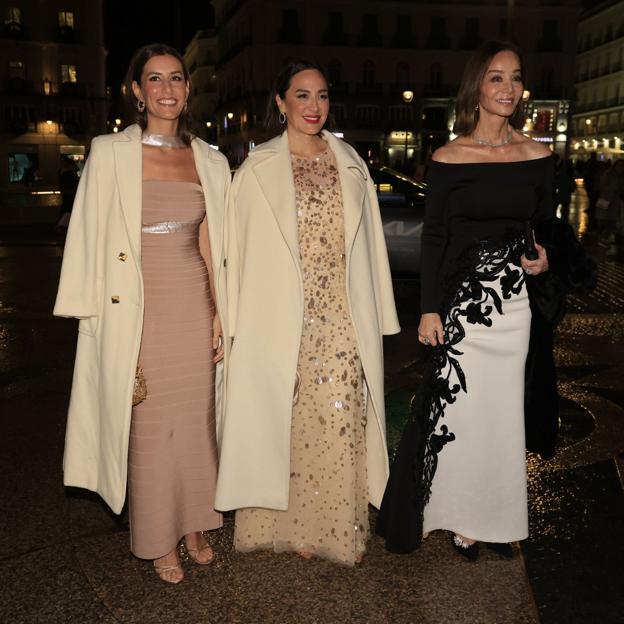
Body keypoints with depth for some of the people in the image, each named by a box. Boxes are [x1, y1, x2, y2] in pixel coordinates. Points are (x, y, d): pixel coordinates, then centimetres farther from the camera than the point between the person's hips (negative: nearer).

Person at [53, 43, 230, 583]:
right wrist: (100, 322, -6)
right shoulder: (111, 153, -3)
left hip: (196, 306, 3)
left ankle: (194, 524, 32)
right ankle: (160, 539, 26)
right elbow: (93, 240, -3)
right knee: (150, 428, 6)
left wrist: (220, 314, 4)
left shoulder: (209, 161, 7)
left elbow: (213, 245, 8)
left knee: (197, 419, 11)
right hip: (139, 310, -3)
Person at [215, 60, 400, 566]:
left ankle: (336, 526, 21)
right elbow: (241, 252, 1)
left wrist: (374, 321, 8)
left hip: (343, 318, 2)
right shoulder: (258, 169, 1)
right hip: (281, 320, -2)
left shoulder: (351, 165, 9)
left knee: (339, 421, 3)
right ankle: (284, 522, 25)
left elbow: (368, 245, 10)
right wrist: (237, 324, 0)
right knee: (283, 422, 6)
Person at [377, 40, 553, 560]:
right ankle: (462, 516, 23)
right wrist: (429, 309, -5)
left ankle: (496, 515, 29)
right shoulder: (448, 158, -3)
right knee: (458, 406, 2)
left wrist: (545, 258, -6)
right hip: (461, 298, -2)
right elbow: (433, 238, -2)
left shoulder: (537, 157, 5)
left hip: (513, 301, 3)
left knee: (503, 408, 10)